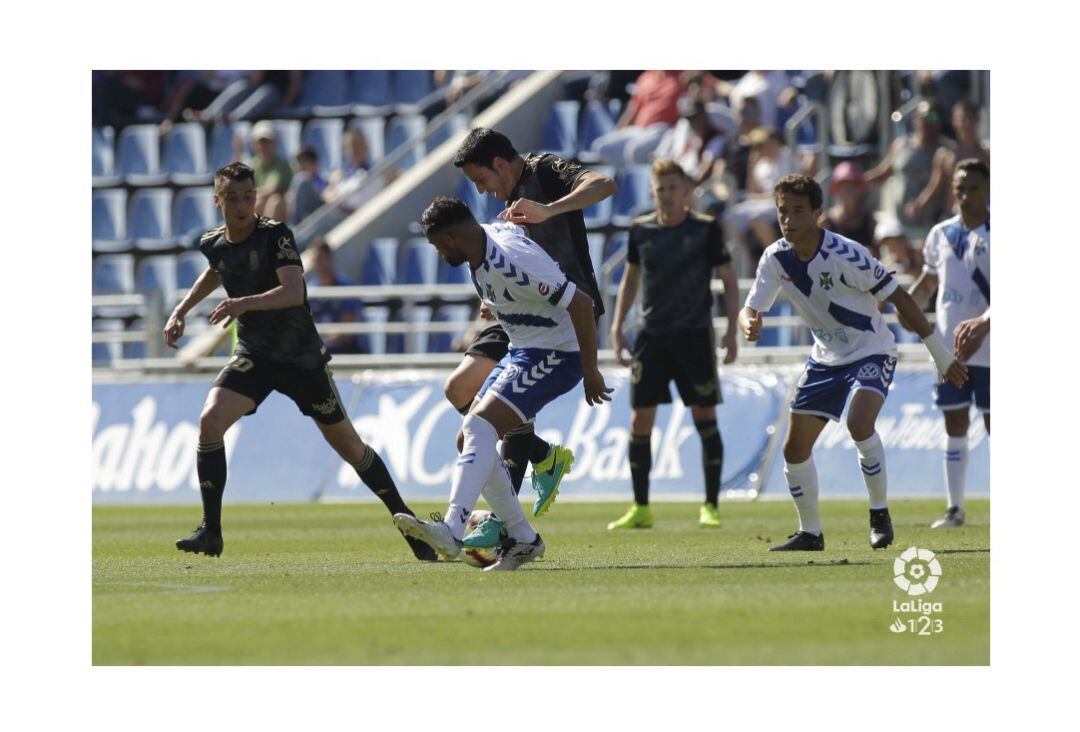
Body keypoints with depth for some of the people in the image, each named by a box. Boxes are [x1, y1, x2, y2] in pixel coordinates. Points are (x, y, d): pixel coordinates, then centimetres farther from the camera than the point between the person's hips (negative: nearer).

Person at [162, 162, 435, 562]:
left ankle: (406, 519, 20)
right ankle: (210, 531, -14)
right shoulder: (214, 243, -1)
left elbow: (293, 291, -34)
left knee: (348, 445, 3)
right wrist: (180, 311, 20)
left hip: (302, 357, -4)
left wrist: (247, 303, -49)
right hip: (253, 356, 4)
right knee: (210, 421, -20)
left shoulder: (275, 235, -19)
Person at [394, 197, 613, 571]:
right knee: (470, 439, 6)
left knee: (479, 427, -25)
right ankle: (522, 539, 10)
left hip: (555, 355, -10)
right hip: (522, 350, 10)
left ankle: (453, 529, -37)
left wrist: (590, 371, -22)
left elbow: (581, 303, -28)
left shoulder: (510, 263, -28)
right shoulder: (492, 234, 0)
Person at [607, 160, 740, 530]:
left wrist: (731, 330, -6)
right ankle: (641, 508, 7)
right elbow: (631, 278, 17)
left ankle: (710, 506, 5)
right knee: (640, 420, -1)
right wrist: (617, 327, 11)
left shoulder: (706, 229, -4)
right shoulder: (641, 230, 5)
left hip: (695, 335, -3)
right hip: (652, 335, 3)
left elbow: (728, 279, 1)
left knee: (705, 418, -3)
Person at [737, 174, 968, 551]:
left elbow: (899, 298, -19)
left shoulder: (846, 255, -25)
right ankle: (809, 533, 19)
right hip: (826, 359, 6)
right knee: (795, 449, 1)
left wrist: (941, 354, -15)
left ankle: (880, 515, -11)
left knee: (859, 424, -31)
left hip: (872, 353, -6)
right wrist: (750, 326, -33)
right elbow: (749, 309, -5)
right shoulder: (776, 258, -9)